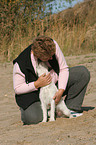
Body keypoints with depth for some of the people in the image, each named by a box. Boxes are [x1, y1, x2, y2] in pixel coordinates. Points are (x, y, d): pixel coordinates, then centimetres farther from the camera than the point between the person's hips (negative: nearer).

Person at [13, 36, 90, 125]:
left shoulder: (53, 45, -21)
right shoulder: (20, 64, -29)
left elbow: (63, 68, -10)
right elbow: (17, 89, -17)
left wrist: (61, 91, -22)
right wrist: (38, 84, -31)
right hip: (34, 91, -5)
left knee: (83, 73, -13)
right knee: (33, 119, -33)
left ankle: (70, 108, -5)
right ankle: (25, 109, 6)